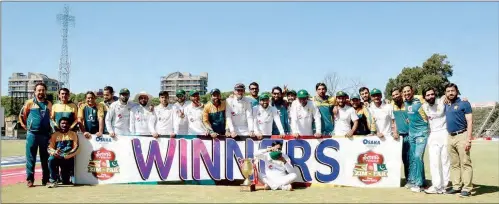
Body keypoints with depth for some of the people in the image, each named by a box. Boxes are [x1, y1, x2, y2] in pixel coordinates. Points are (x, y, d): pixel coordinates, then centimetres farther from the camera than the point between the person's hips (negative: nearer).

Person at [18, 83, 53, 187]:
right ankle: (30, 179, 6)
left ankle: (46, 179, 13)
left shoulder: (49, 104, 11)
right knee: (31, 158, 1)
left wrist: (51, 127, 9)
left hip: (45, 134, 2)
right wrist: (25, 126, 2)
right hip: (32, 134, -2)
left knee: (45, 158, 7)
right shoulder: (30, 102, 3)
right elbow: (22, 116, 7)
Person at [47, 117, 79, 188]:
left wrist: (65, 156, -19)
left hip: (69, 159, 0)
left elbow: (76, 149, -4)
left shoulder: (73, 134, 5)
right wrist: (54, 152, -27)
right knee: (51, 159, -36)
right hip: (58, 157, 0)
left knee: (66, 182, -4)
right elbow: (49, 148, -2)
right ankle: (53, 181, -21)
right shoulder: (55, 135, 6)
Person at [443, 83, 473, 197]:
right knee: (454, 164, 9)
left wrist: (468, 139, -17)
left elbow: (470, 122, -10)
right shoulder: (446, 106, 15)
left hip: (461, 136, -7)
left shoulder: (464, 103, -3)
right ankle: (456, 186, 14)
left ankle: (467, 188, -5)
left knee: (465, 163, -7)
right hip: (450, 137, 7)